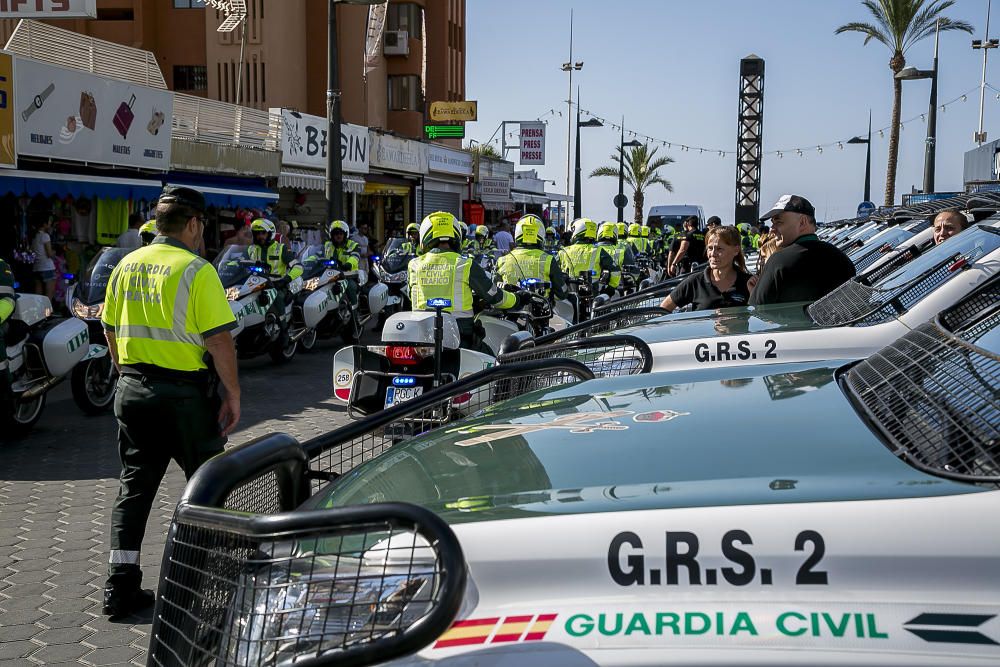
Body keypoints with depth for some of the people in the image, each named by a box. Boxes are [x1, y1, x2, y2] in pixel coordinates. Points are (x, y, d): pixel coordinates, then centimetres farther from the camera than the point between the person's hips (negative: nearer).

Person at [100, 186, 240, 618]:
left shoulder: (126, 266, 7)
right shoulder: (196, 270, -13)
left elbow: (111, 331, 14)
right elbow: (218, 340, -16)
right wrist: (233, 394, -8)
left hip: (132, 388, 6)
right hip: (185, 392, -6)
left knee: (134, 486, 12)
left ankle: (120, 587, 12)